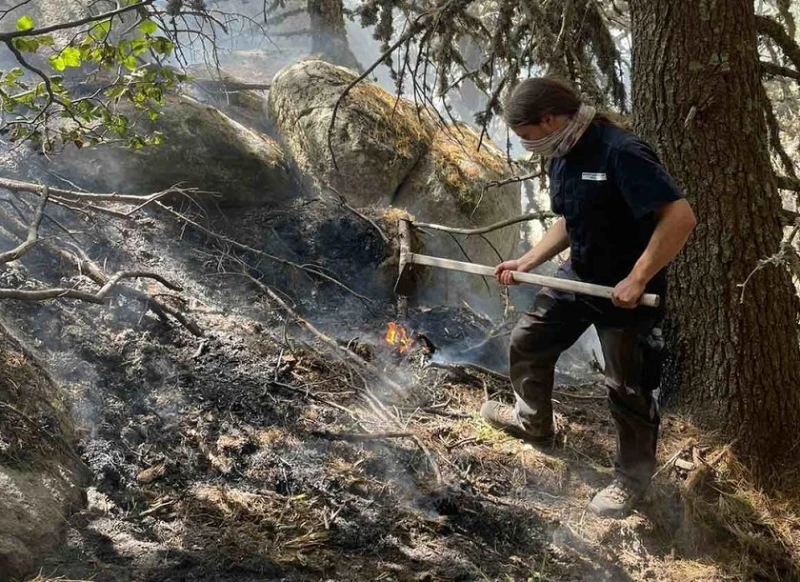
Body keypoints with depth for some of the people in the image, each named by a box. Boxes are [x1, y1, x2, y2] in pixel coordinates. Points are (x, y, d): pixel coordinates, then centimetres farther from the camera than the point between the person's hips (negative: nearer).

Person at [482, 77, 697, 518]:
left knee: (627, 389, 4)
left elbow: (680, 217, -32)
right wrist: (528, 262, 6)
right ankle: (533, 421, 43)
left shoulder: (622, 153, -28)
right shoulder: (563, 157, 1)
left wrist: (637, 280, -29)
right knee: (527, 342, 18)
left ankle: (633, 475, 26)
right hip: (578, 277, 9)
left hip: (626, 291, -9)